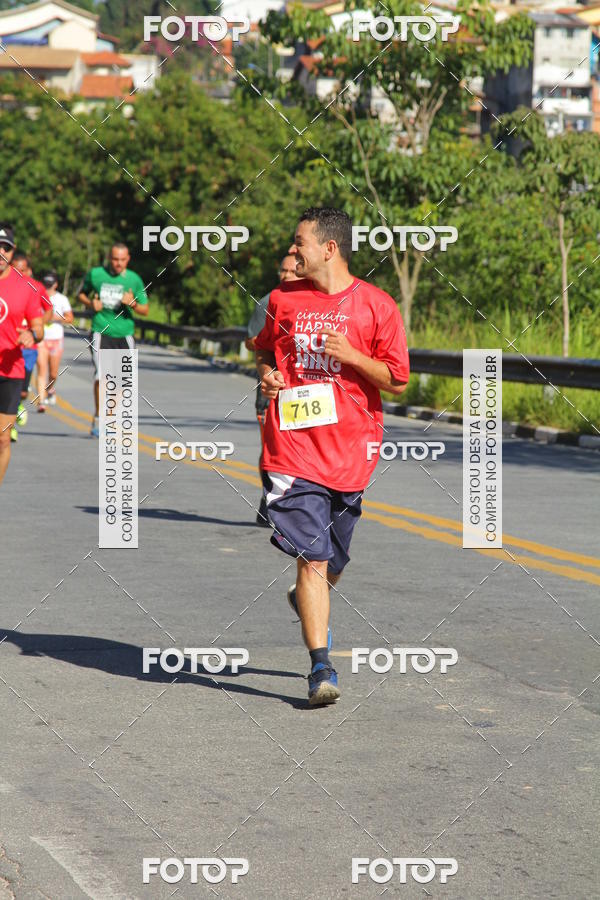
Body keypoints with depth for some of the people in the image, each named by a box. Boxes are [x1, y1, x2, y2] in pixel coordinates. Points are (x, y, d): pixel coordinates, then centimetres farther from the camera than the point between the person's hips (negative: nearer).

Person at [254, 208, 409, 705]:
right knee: (312, 556, -11)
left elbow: (397, 381, -1)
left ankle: (307, 599, 48)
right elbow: (266, 348, 24)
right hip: (294, 446, 0)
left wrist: (350, 355, -15)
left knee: (333, 561, 14)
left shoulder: (376, 306, -3)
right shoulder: (284, 299, 6)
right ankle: (321, 668, -10)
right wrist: (267, 373, 2)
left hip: (351, 448, 0)